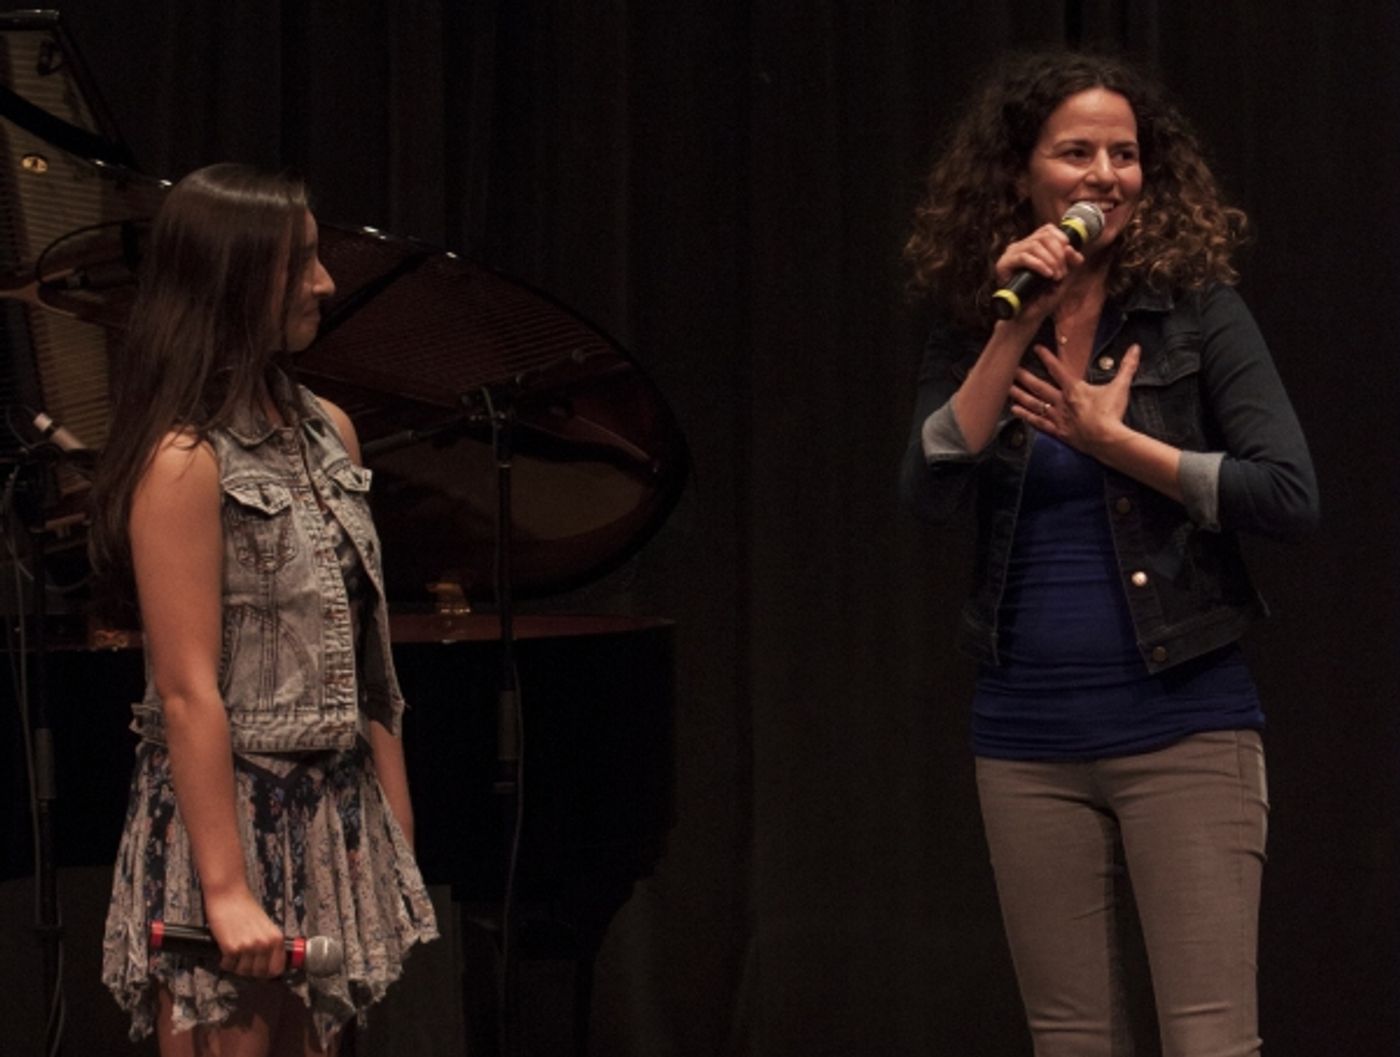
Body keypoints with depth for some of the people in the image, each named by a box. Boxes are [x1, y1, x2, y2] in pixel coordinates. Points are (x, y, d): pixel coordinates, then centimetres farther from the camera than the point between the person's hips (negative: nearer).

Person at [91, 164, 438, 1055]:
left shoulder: (329, 432, 9)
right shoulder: (185, 463, -15)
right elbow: (188, 692, -19)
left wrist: (399, 836, 10)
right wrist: (227, 892, -22)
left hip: (336, 813, 8)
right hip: (229, 812, -7)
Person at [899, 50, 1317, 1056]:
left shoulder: (1197, 310, -3)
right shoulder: (971, 328, 6)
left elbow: (1291, 496, -11)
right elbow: (930, 491, -9)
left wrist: (1112, 441, -11)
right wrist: (1015, 327, -14)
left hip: (1185, 725, -3)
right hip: (1030, 738, 3)